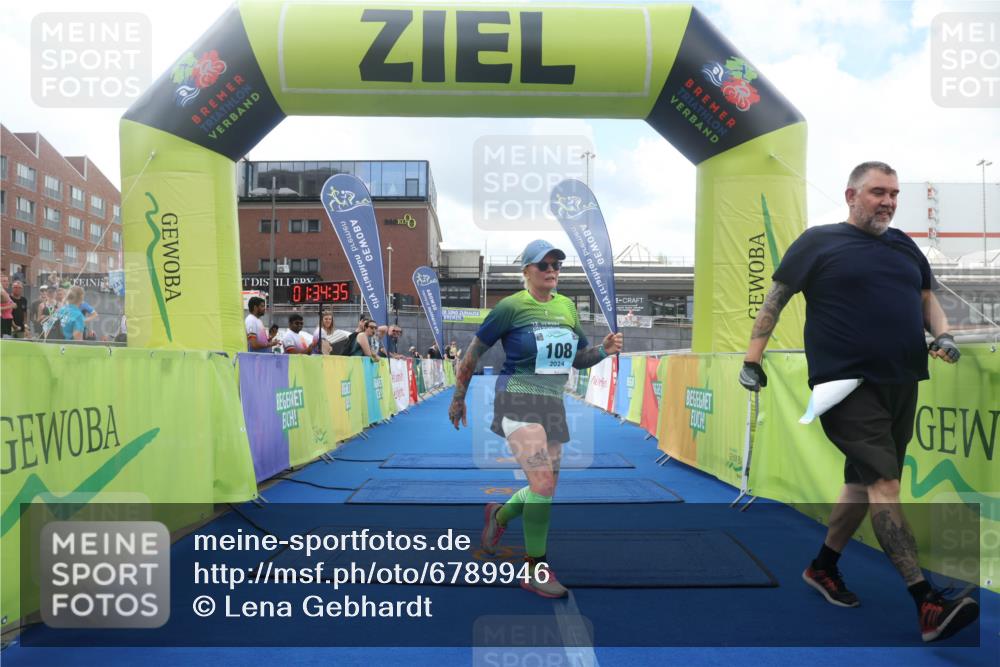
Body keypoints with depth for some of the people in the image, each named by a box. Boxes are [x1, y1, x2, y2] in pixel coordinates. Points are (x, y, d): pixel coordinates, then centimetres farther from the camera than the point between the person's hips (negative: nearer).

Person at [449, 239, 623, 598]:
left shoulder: (567, 306, 10)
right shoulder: (511, 306, -7)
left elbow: (578, 357, 18)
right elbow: (473, 352, 0)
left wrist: (604, 349, -2)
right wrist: (458, 398, 4)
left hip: (553, 405, 7)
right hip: (518, 401, -6)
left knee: (545, 491, 11)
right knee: (543, 484, -19)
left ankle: (499, 514, 42)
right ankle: (535, 570, -3)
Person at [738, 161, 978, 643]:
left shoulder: (905, 246, 16)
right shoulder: (819, 241, -1)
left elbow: (926, 297, 25)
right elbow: (775, 299, 0)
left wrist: (943, 335, 4)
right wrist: (752, 359, -4)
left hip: (901, 385, 7)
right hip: (847, 384, -7)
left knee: (864, 482, 14)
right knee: (884, 483, -14)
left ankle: (823, 567, 31)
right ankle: (927, 605, -12)